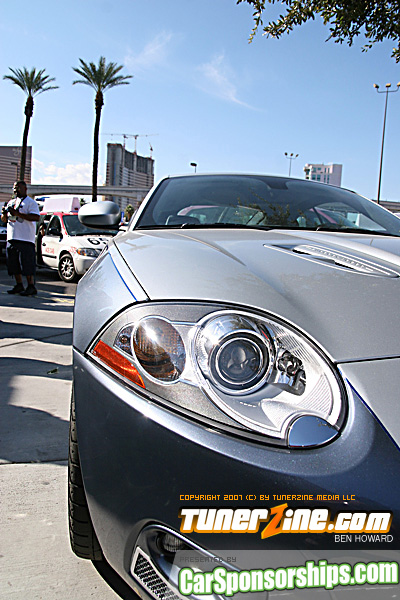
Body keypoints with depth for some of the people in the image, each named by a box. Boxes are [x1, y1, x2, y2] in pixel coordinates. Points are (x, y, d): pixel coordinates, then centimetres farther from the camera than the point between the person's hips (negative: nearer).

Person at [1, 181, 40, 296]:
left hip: (25, 239, -8)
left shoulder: (30, 202, -2)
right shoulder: (11, 202, 20)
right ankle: (19, 285, 17)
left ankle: (31, 287, -5)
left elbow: (36, 217, -17)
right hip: (11, 238, 8)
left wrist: (17, 213, -20)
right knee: (14, 263, 9)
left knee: (27, 264, -9)